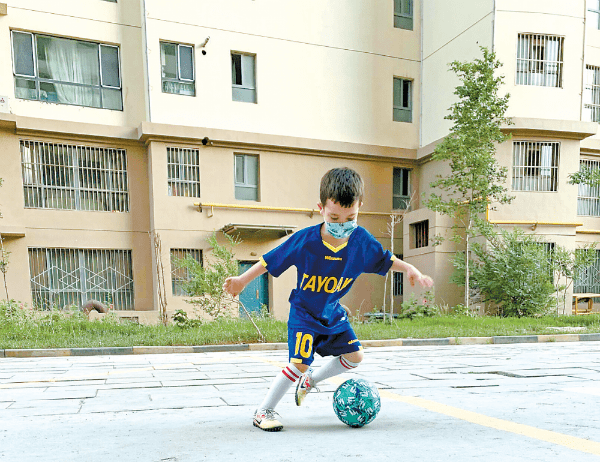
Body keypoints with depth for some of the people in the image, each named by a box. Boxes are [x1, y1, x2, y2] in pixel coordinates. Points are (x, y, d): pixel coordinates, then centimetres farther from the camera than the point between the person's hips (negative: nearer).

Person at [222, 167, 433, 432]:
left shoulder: (362, 240, -16)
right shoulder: (304, 240, -26)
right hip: (303, 312, -5)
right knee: (300, 363, -16)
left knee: (354, 356, 8)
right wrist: (243, 280, -12)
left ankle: (310, 380, 32)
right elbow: (271, 260, -14)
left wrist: (410, 269, -14)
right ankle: (263, 411, 3)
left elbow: (385, 260, 2)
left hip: (333, 313, 5)